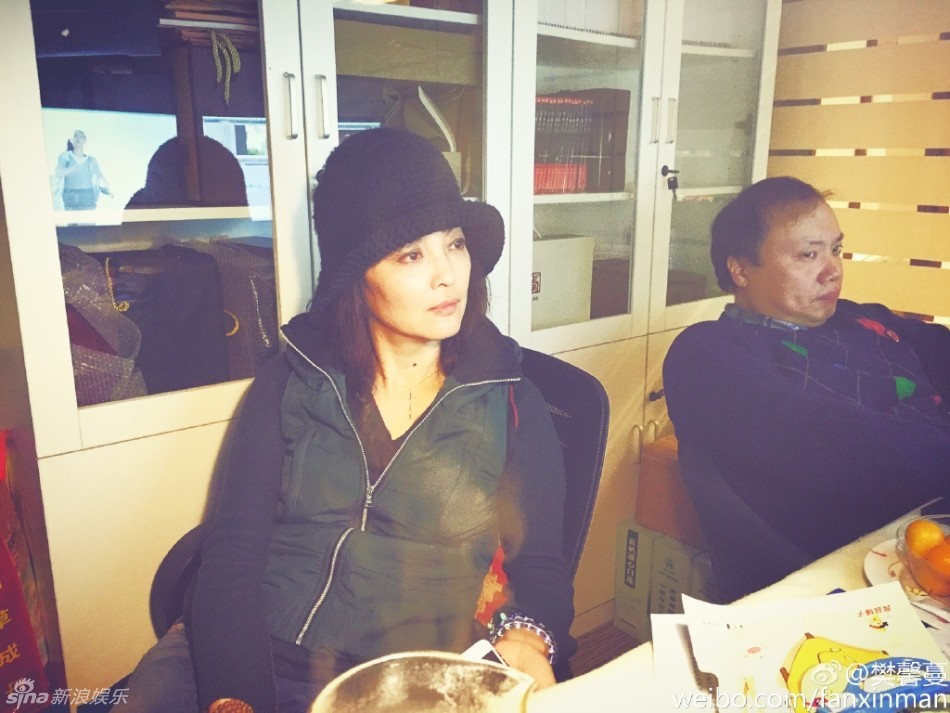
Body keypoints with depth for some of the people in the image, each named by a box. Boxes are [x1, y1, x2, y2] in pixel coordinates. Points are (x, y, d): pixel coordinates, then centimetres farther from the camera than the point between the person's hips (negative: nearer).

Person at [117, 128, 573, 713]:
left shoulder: (512, 402, 0)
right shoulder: (290, 383, 1)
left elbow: (542, 566, 2)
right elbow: (232, 554, -5)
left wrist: (525, 640, -19)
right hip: (254, 658, -1)